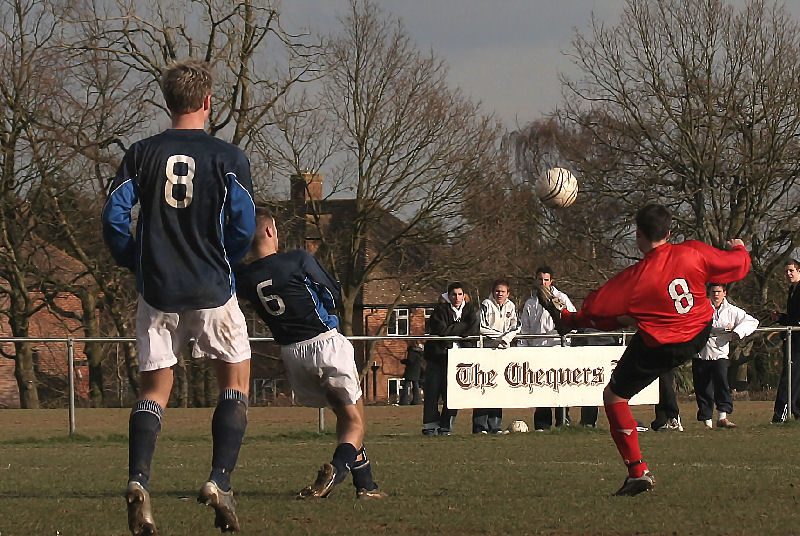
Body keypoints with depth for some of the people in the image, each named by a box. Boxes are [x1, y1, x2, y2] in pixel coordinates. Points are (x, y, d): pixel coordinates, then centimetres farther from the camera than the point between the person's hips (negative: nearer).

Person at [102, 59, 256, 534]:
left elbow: (114, 216, -4)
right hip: (212, 291, -2)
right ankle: (220, 482, -3)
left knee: (154, 389, 10)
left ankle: (139, 481, -12)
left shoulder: (142, 155, 2)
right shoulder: (228, 158, -4)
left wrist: (136, 263, 11)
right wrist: (223, 260, 10)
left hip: (157, 292, 2)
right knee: (236, 379, 13)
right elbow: (243, 226, -9)